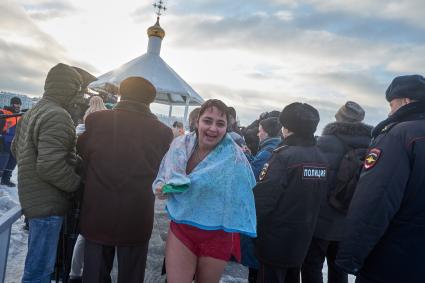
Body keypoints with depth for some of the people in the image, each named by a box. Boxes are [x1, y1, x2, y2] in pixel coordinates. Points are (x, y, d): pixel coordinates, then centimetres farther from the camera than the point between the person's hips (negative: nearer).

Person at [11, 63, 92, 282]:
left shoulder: (32, 113, 11)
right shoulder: (57, 116, -21)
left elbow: (16, 147, 22)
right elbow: (50, 166, -28)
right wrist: (77, 184, -14)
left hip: (33, 197, 10)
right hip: (48, 204, -10)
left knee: (36, 261, 26)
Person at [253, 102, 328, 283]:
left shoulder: (284, 156, -21)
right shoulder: (321, 159, 1)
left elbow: (263, 197, -24)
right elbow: (317, 198, 7)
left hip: (276, 240, -7)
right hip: (301, 239, 7)